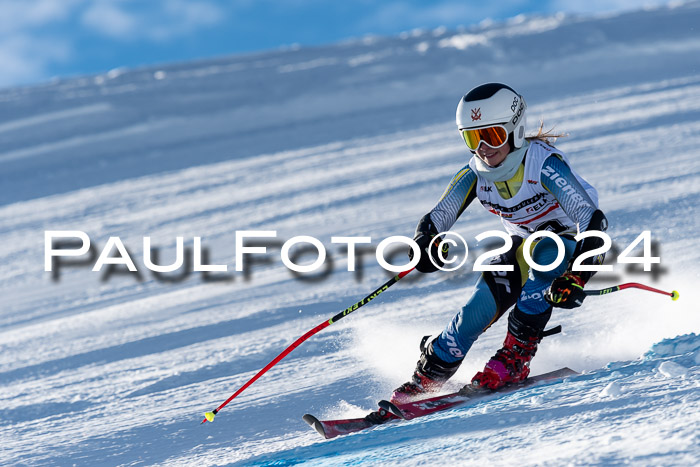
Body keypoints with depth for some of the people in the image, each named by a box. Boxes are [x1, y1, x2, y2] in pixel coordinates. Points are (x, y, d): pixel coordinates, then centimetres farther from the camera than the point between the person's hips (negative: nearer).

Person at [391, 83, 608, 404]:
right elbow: (433, 222, -9)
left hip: (574, 246, -4)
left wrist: (576, 278, -50)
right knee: (478, 310, -17)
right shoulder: (474, 175, -14)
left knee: (543, 254, -36)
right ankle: (424, 380, -3)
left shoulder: (543, 164, -31)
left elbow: (592, 220, -36)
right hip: (523, 246, 4)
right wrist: (426, 247, -34)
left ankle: (516, 356, -27)